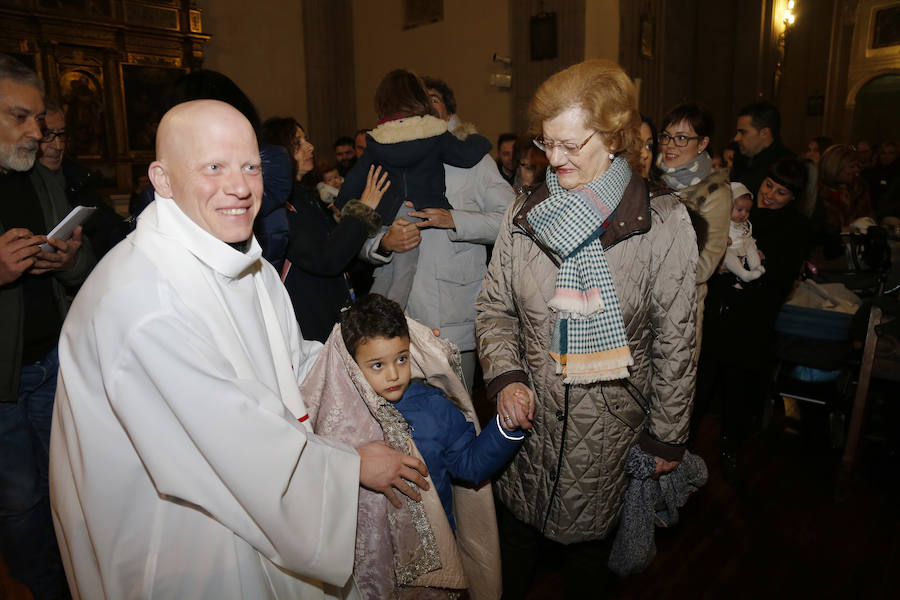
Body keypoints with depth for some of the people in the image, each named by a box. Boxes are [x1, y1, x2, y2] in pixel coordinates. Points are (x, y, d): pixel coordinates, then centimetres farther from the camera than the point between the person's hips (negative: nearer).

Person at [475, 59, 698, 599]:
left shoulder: (665, 224, -11)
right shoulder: (525, 216, -1)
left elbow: (675, 339, -6)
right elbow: (495, 307, 6)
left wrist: (668, 434, -1)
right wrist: (505, 375, -9)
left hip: (609, 428, -2)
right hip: (528, 416, 3)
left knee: (589, 545, 18)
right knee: (516, 538, 20)